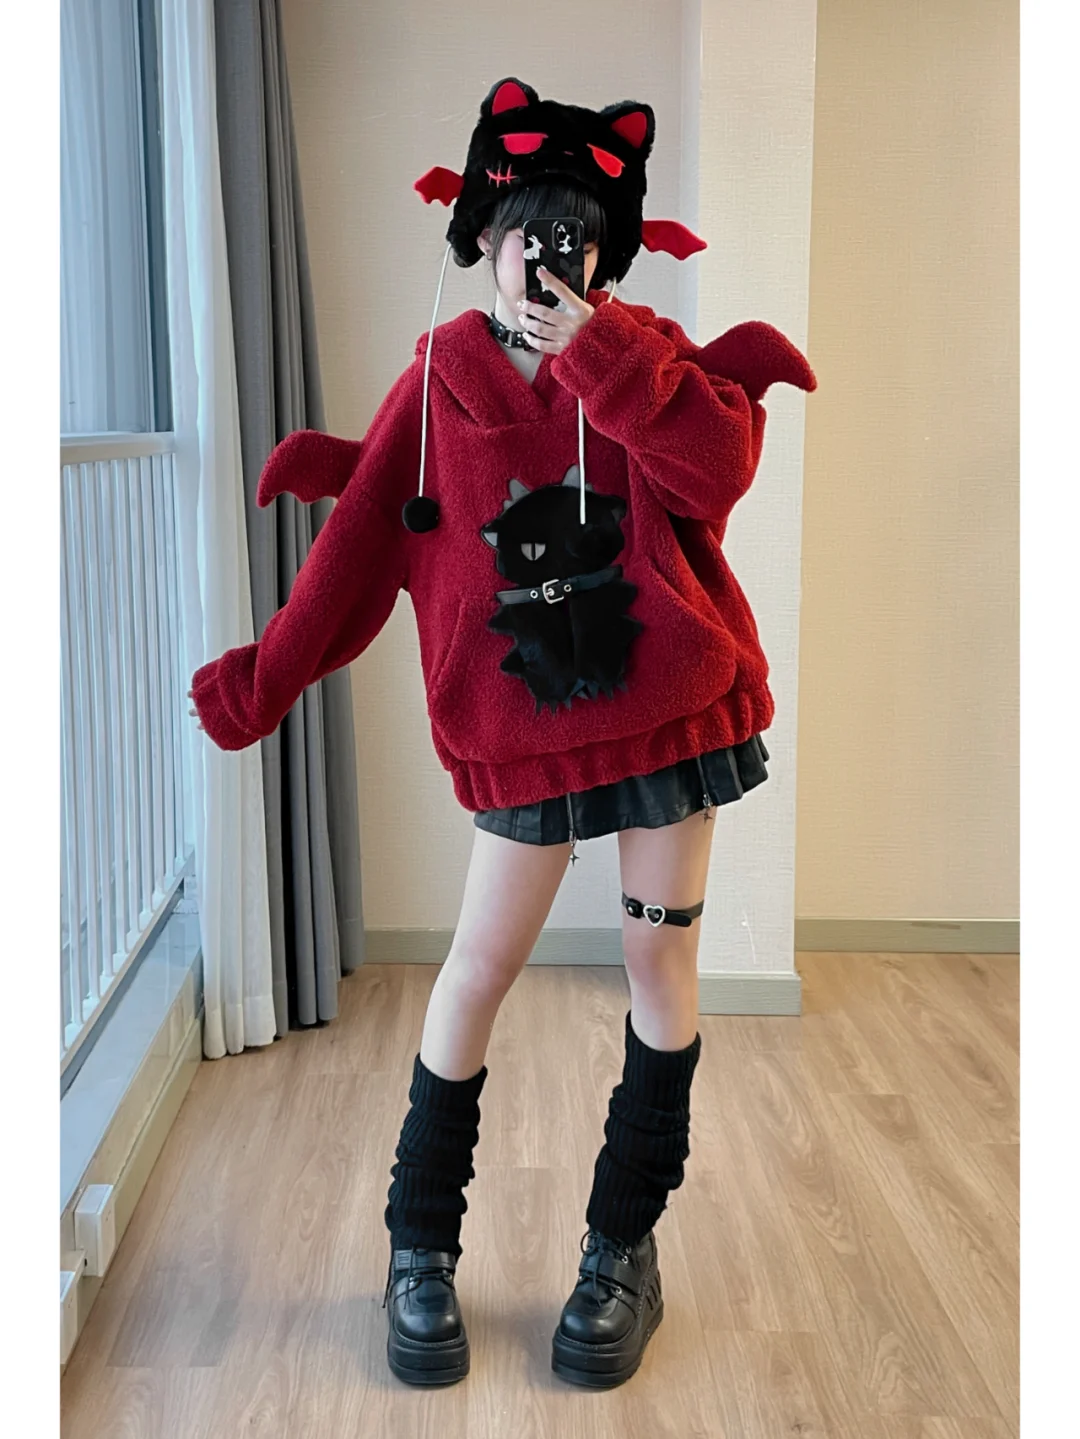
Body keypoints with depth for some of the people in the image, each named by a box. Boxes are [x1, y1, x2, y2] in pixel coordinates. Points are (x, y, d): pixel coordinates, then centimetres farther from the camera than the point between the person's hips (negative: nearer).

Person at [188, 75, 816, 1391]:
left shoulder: (647, 357, 2)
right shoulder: (439, 381, 1)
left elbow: (719, 473, -17)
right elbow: (364, 545, 0)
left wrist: (597, 351, -22)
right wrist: (263, 680, -4)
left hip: (673, 696, 1)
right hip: (523, 721, -1)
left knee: (659, 953, 6)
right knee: (478, 968, 2)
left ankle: (625, 1249, 22)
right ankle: (420, 1252, 19)